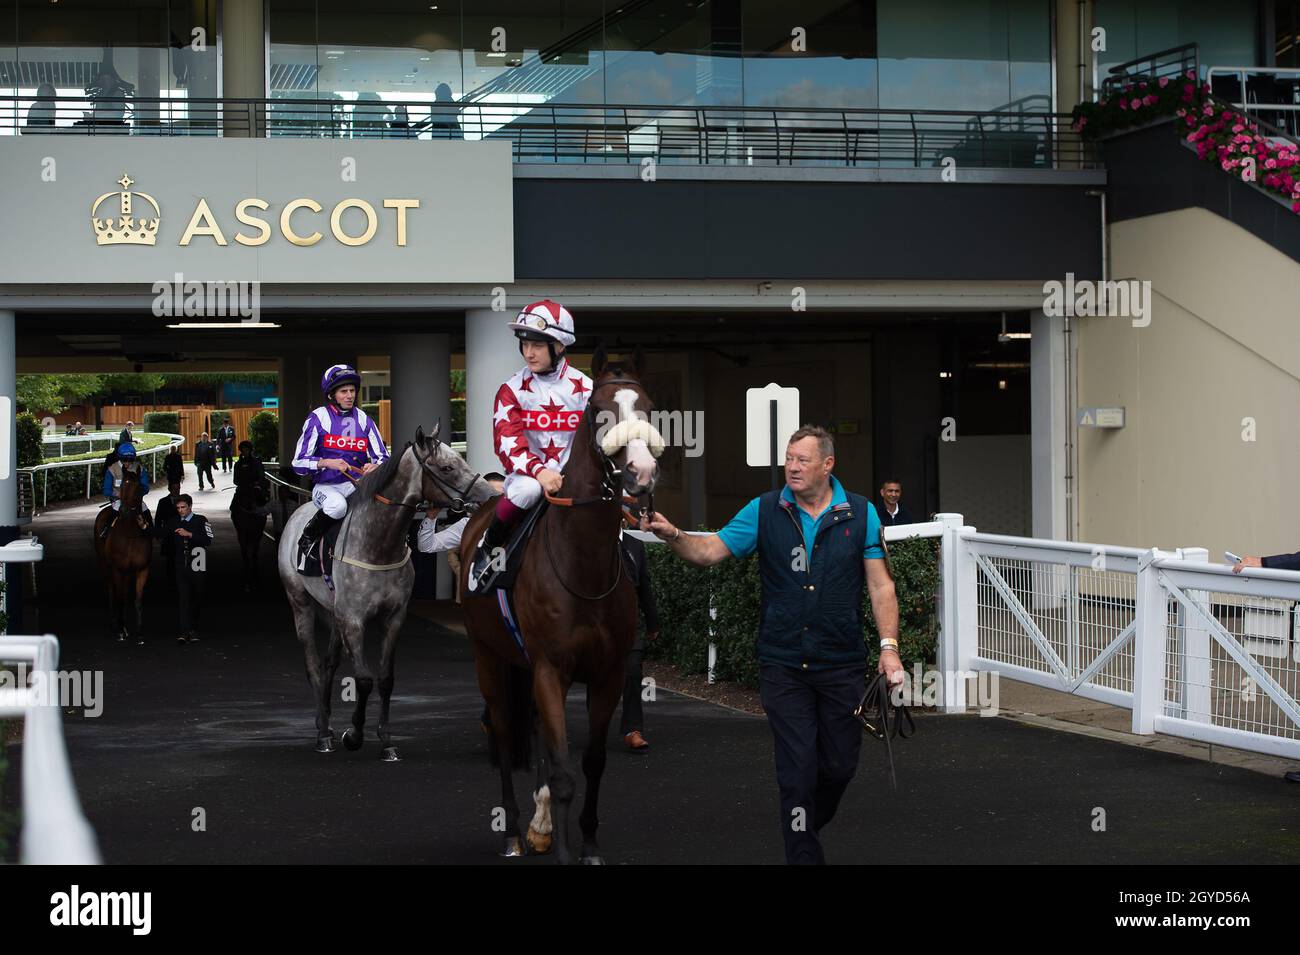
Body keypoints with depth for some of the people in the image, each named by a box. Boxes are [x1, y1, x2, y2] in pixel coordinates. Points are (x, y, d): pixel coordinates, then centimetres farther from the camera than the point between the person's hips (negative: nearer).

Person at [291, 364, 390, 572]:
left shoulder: (363, 419, 12)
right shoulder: (318, 418, 0)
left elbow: (382, 457, 11)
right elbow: (299, 463, -2)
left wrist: (374, 466, -14)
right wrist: (327, 462, -20)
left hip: (357, 484, 4)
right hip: (326, 486, -3)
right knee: (337, 506, -38)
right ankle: (307, 541, -10)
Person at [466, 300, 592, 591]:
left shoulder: (585, 389, 2)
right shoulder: (513, 389, -1)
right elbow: (508, 441, -13)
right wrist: (539, 471, -32)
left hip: (574, 476, 2)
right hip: (528, 473, -2)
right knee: (528, 490, -36)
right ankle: (486, 548, -14)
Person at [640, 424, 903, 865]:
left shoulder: (861, 513, 0)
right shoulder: (765, 511, -1)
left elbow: (880, 585, 0)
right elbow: (709, 550, -5)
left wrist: (889, 646, -7)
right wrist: (673, 536, -25)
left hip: (842, 664, 1)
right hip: (783, 665, -1)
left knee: (840, 764, 11)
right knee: (797, 770, -1)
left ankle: (810, 824, 39)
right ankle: (804, 853, 10)